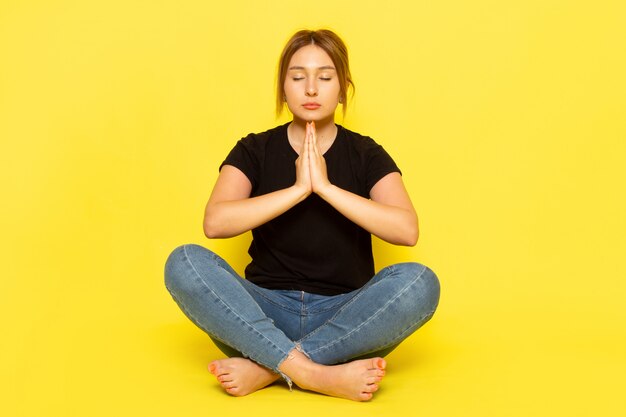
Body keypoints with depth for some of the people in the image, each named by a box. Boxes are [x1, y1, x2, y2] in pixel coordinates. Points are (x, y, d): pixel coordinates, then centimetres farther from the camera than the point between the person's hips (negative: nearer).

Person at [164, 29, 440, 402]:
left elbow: (406, 229, -13)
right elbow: (215, 222, -13)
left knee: (419, 282, -29)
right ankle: (318, 375, -34)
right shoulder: (254, 151, 6)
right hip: (263, 315, 0)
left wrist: (325, 186, -17)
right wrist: (298, 188, -17)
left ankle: (265, 369, -26)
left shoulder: (366, 155, 5)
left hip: (345, 318, 0)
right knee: (185, 263, -25)